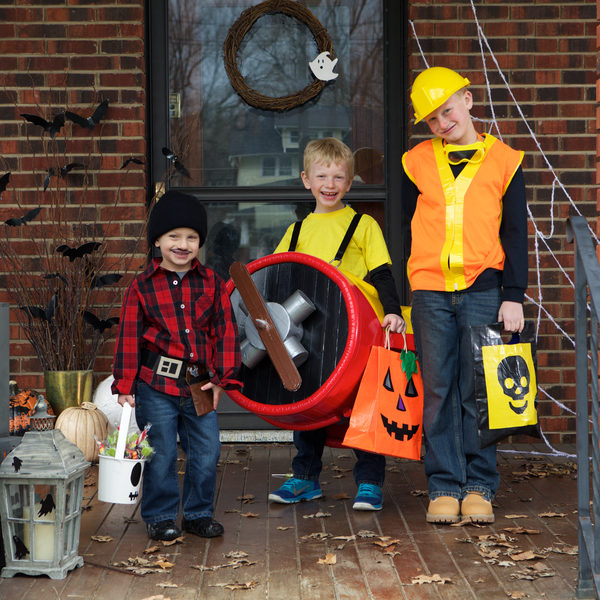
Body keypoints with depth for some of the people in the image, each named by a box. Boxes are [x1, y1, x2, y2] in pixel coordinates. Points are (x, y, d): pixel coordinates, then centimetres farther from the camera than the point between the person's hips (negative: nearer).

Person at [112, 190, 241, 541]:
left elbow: (226, 331, 7)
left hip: (200, 384, 2)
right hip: (156, 384, -2)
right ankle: (160, 517, 21)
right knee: (161, 454, 4)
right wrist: (125, 386, -2)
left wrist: (222, 379, 1)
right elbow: (129, 337, 1)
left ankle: (199, 513, 24)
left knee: (207, 453, 5)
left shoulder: (212, 283, 6)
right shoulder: (142, 286, 0)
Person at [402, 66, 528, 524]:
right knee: (438, 391, 2)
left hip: (483, 292, -1)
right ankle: (444, 487, 10)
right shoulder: (416, 162, 11)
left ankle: (480, 487, 10)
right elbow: (405, 231, 14)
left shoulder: (504, 161, 7)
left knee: (478, 392, 1)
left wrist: (513, 296, -2)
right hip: (430, 292, 1)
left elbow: (515, 233, 7)